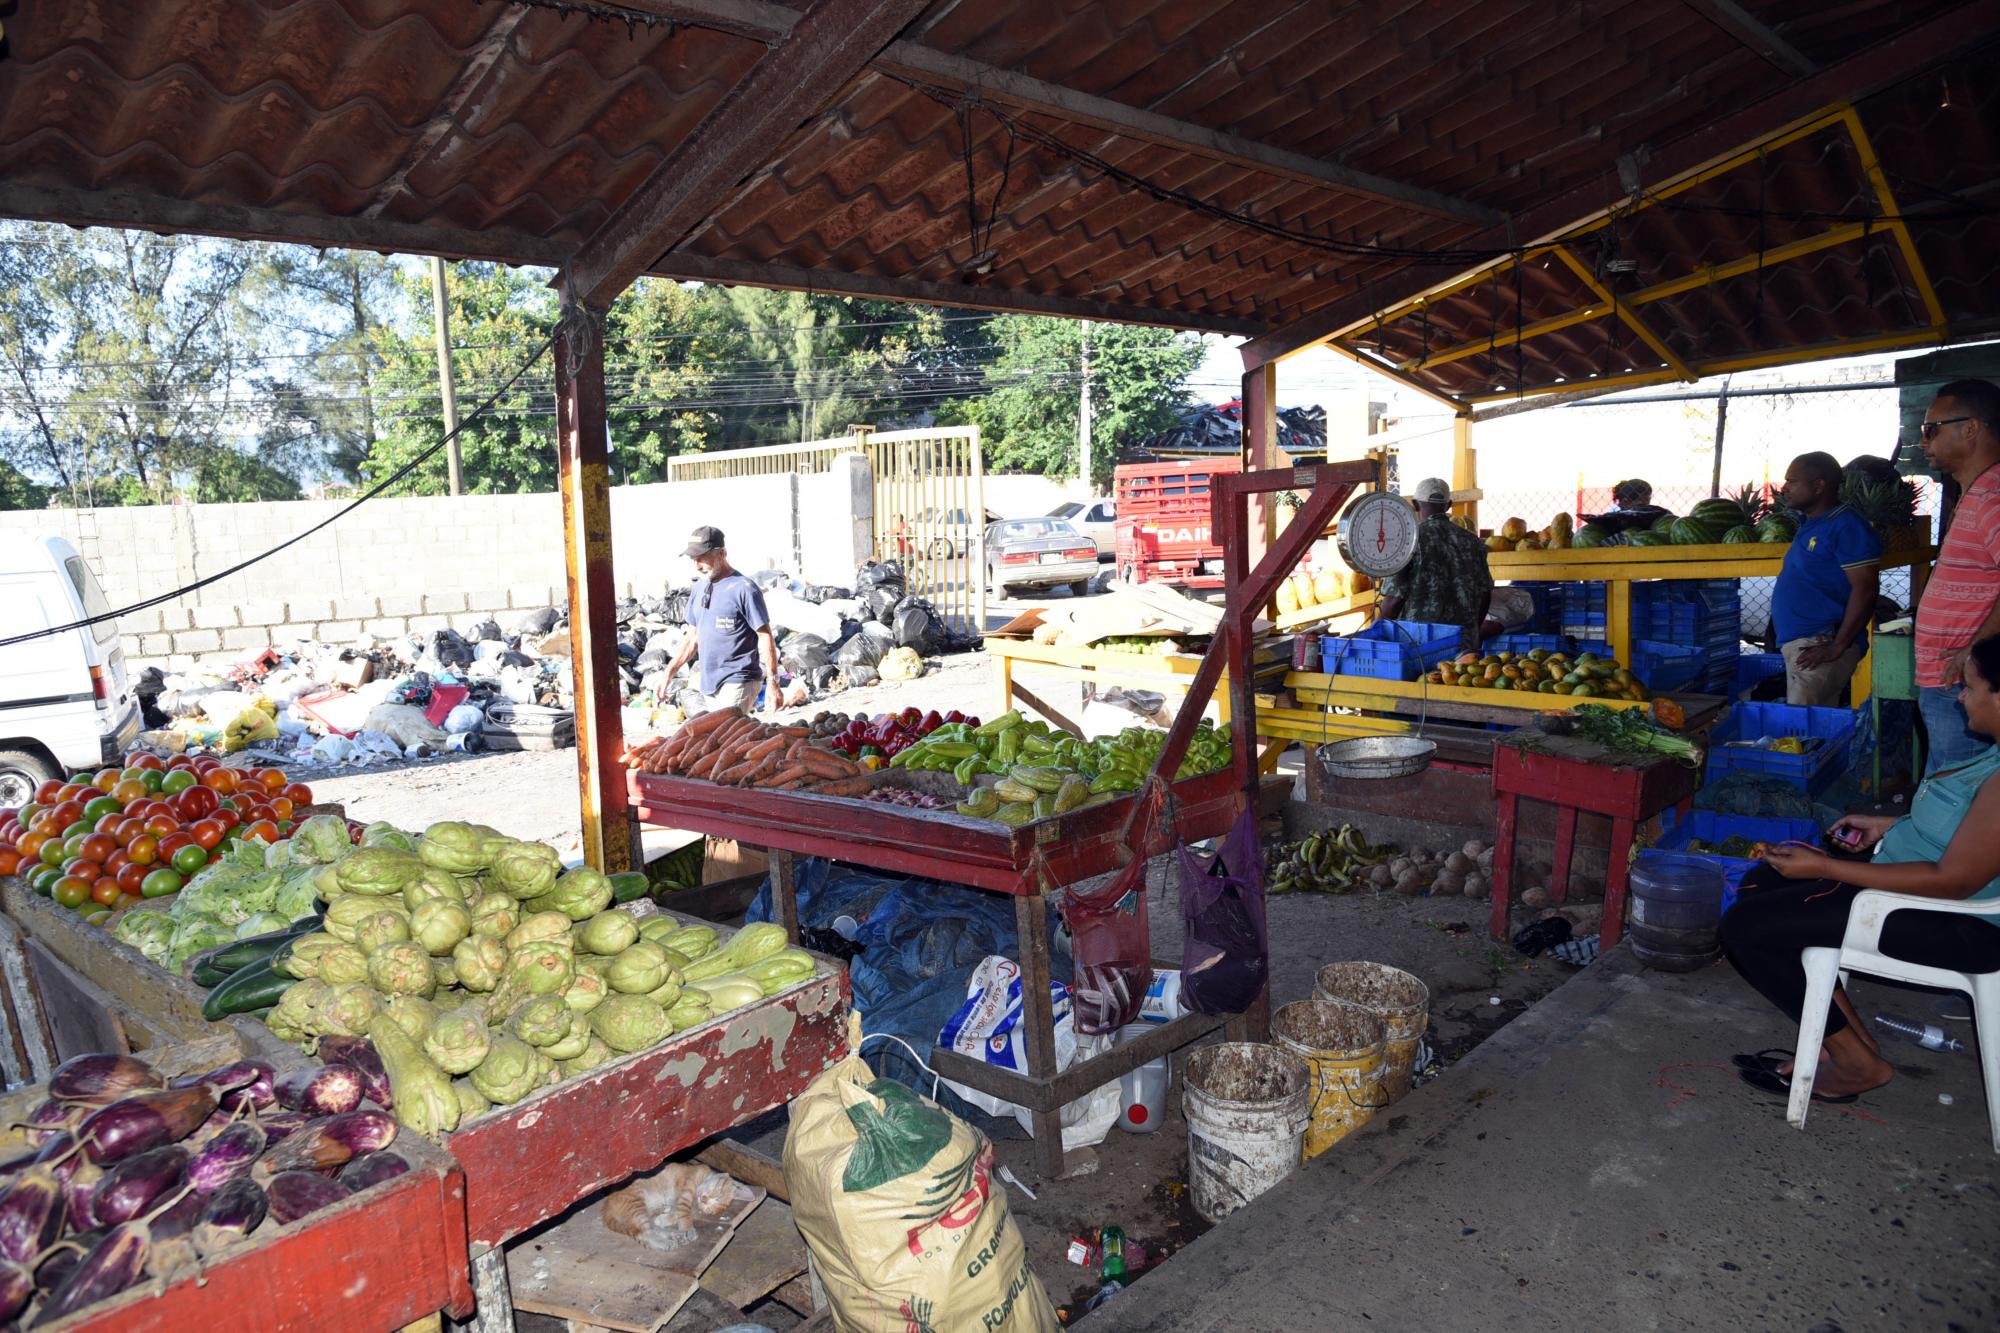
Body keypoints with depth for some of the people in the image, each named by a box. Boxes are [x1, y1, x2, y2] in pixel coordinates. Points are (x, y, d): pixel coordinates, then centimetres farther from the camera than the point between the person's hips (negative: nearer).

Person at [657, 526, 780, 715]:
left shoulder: (744, 589, -11)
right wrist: (669, 672, 17)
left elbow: (765, 637, -11)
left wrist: (773, 682, -15)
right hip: (708, 683, 7)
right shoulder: (699, 588, 12)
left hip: (738, 683, -7)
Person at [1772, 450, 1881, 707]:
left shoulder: (1847, 527, -11)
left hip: (1820, 647, -9)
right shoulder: (1810, 525, 18)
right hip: (1797, 644, 9)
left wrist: (1838, 647, -20)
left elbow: (1865, 590, -17)